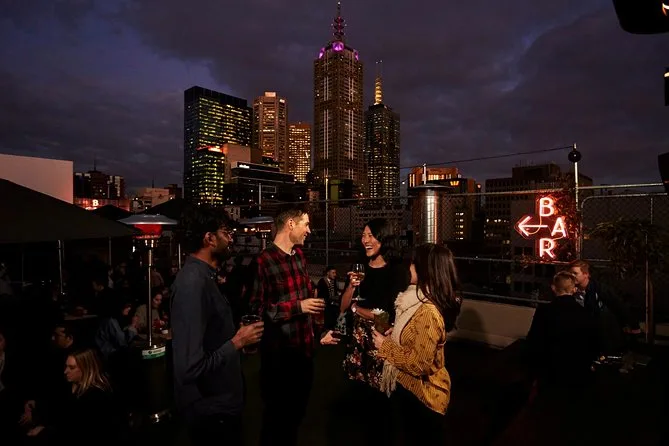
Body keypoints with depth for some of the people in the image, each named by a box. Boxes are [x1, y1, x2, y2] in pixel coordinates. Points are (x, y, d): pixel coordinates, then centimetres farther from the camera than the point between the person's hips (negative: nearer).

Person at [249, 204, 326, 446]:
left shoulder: (299, 254, 6)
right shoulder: (263, 261, -20)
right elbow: (255, 308, -22)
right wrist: (297, 306, -21)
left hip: (304, 345, 8)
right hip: (280, 351, -7)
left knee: (299, 408, 24)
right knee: (278, 413, 13)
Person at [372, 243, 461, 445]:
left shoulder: (428, 311, -30)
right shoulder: (425, 302, 1)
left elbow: (420, 364, -29)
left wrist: (386, 346, -19)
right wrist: (397, 332, 3)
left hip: (420, 395, -9)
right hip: (412, 389, 9)